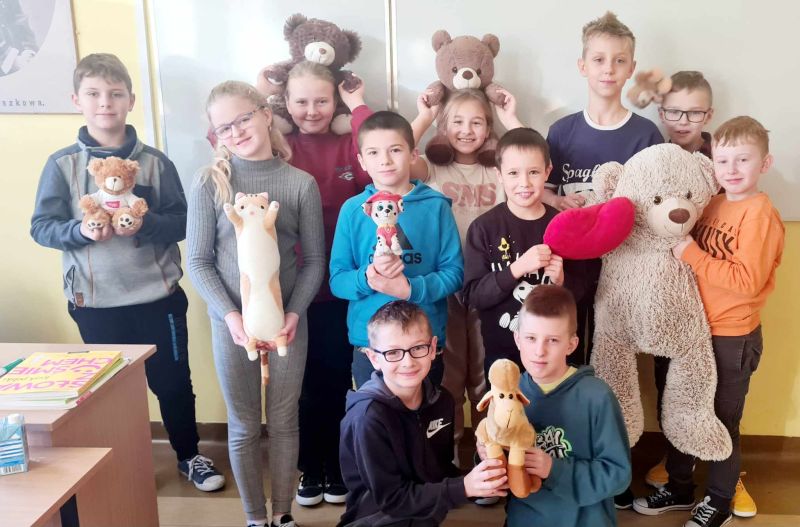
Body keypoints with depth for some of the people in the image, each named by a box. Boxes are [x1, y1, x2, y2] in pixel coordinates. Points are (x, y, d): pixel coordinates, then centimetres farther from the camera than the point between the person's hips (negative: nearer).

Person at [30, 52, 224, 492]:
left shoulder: (155, 161, -2)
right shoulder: (62, 164, -3)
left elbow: (182, 223, -2)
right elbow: (41, 227, -2)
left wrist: (145, 222, -21)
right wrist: (81, 230, -20)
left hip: (158, 296, 0)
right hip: (95, 302, 0)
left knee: (173, 381, 11)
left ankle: (189, 455, 33)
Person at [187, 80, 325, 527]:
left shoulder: (301, 184, -4)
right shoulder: (210, 184, -4)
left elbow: (315, 260, 0)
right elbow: (199, 262, -3)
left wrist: (294, 313, -13)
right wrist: (230, 316, -15)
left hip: (287, 319, 0)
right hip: (231, 321, 0)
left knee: (284, 422, 11)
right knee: (244, 427, 11)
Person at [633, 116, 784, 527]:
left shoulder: (760, 213, -16)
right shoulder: (712, 204, 5)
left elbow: (746, 281, -24)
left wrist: (691, 254, -23)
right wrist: (680, 249, -6)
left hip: (733, 337, -7)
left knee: (721, 421, 9)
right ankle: (680, 488, 37)